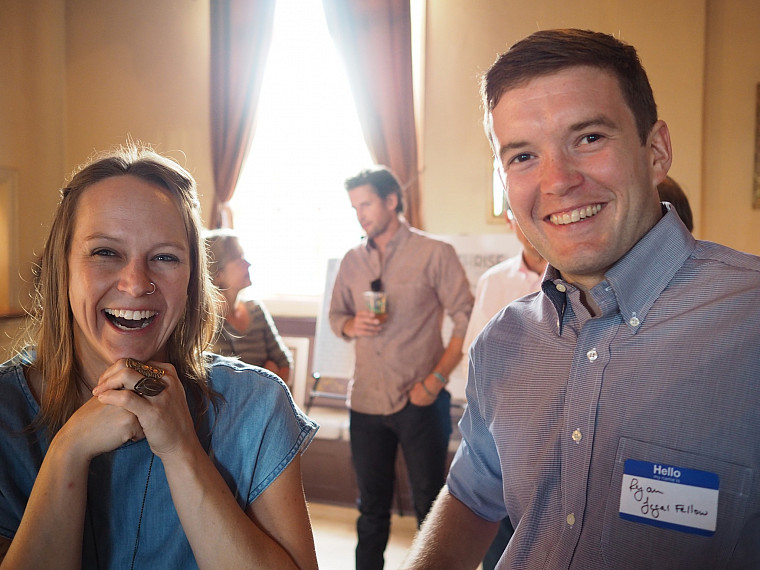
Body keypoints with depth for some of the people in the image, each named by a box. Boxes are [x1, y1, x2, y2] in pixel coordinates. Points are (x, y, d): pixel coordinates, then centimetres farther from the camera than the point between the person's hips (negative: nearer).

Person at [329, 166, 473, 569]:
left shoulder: (434, 254, -6)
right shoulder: (353, 261, 9)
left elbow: (467, 320, -8)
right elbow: (336, 314, 17)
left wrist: (436, 379, -15)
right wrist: (350, 325, -7)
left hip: (418, 402, -4)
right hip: (366, 401, 4)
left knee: (430, 505, 8)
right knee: (372, 507, 16)